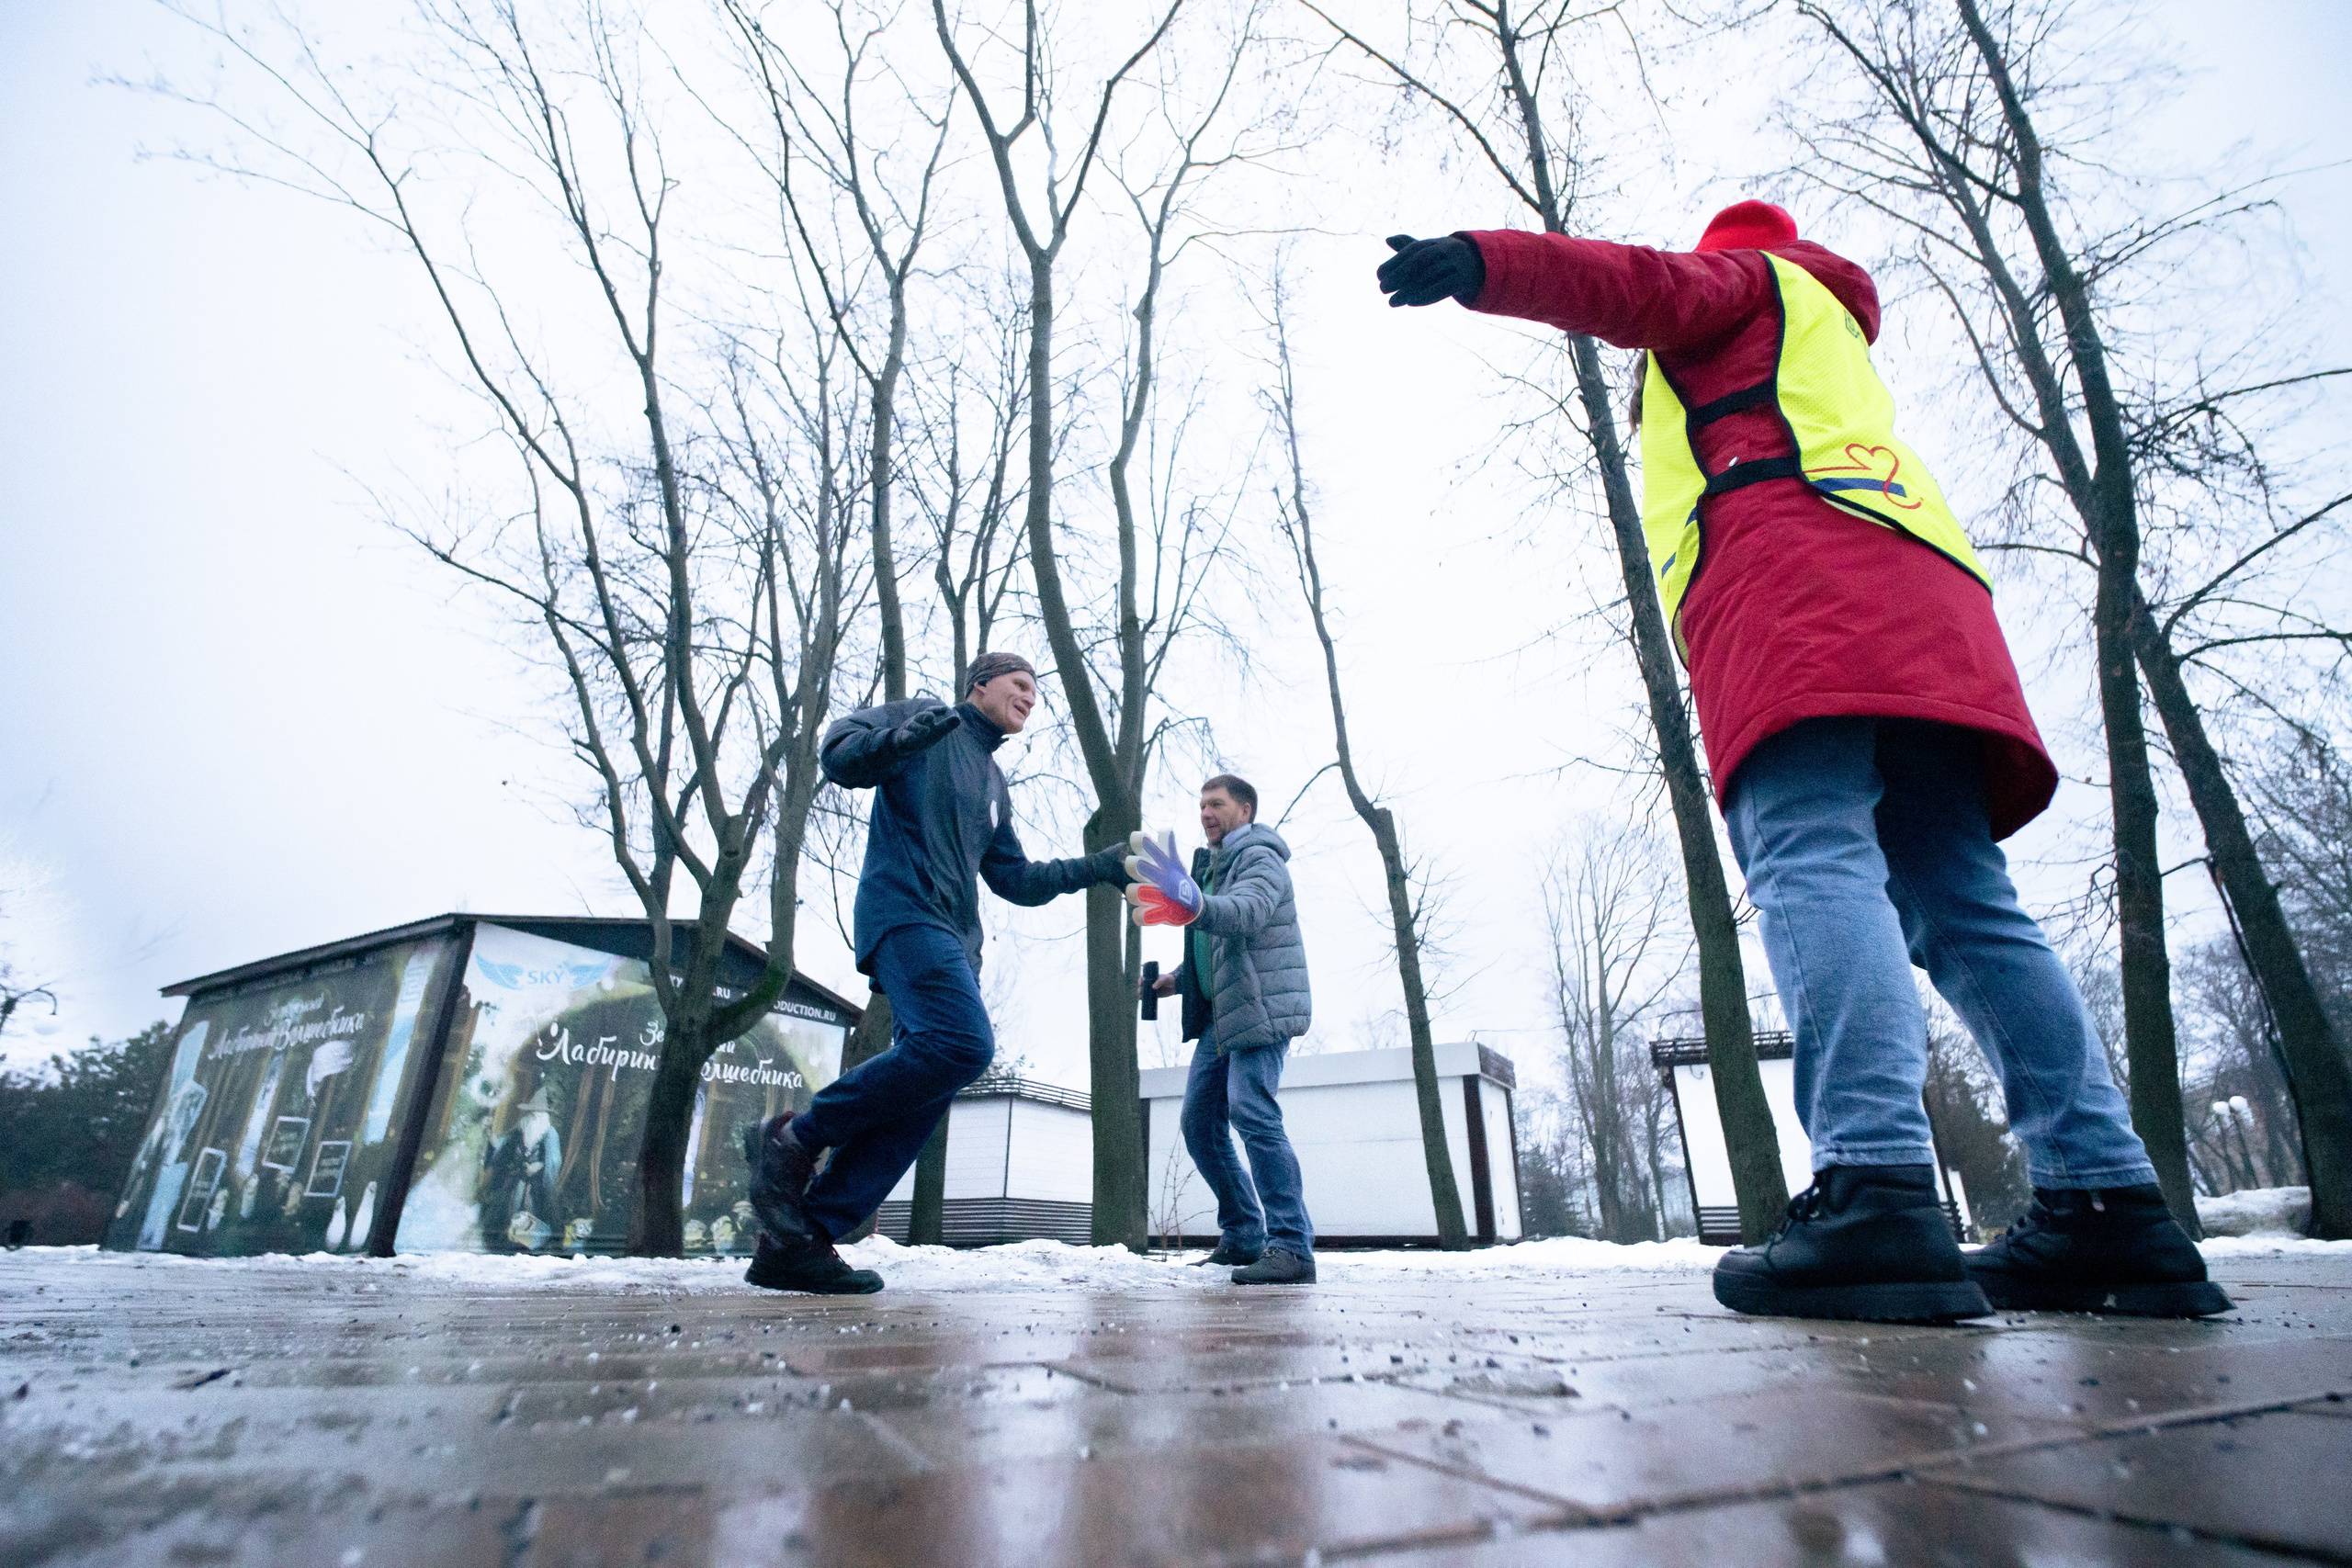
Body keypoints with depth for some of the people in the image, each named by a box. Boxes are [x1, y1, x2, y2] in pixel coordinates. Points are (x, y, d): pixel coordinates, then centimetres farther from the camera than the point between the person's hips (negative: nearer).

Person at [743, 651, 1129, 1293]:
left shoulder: (994, 784, 30)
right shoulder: (926, 717, 9)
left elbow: (1017, 880, 29)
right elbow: (839, 752, -4)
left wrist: (1097, 868, 22)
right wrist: (896, 740, -24)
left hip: (956, 941, 8)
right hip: (905, 912, -8)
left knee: (925, 1092, -4)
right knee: (963, 1043, -28)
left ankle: (796, 1241, -1)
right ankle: (793, 1139, -11)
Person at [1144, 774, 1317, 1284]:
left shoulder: (1260, 859, -8)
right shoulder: (1211, 866, 22)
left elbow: (1245, 912, -31)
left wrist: (1195, 906, -51)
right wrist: (1178, 980, 13)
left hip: (1262, 1007, -9)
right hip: (1219, 1013, 10)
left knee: (1251, 1112, -21)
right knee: (1199, 1121, 7)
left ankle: (1291, 1246, -17)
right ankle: (1243, 1236, 17)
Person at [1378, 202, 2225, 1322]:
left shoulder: (1743, 278, 25)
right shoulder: (1827, 348, 46)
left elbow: (1634, 285, 4)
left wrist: (1480, 263, -5)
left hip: (1790, 573, -8)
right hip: (1920, 598, 8)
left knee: (1810, 863, -25)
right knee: (1965, 905, -1)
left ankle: (1876, 1193, -37)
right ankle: (2112, 1207, -6)